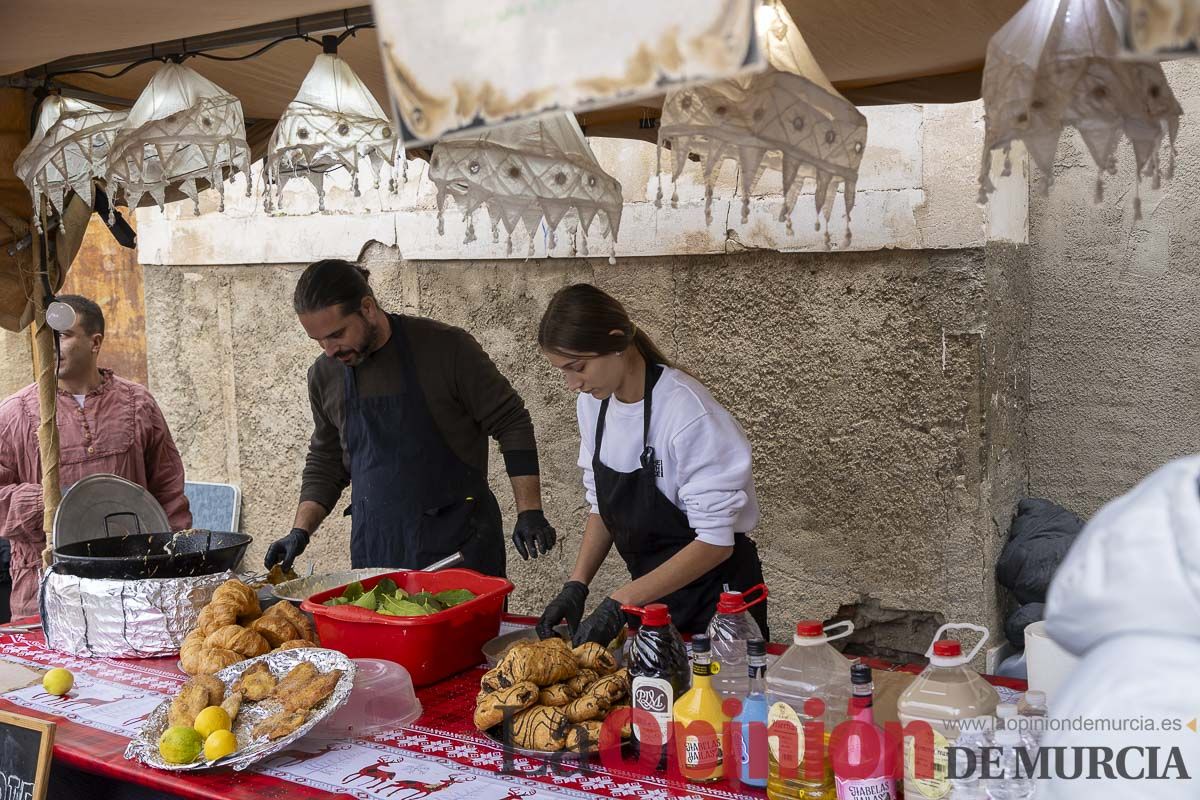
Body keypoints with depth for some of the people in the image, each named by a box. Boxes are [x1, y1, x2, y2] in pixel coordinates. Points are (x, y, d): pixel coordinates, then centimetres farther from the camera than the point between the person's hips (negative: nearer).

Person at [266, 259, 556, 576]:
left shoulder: (446, 347, -11)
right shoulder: (324, 375, 4)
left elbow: (511, 423, -7)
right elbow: (326, 463, 17)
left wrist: (529, 512, -13)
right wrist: (300, 532, 6)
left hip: (458, 538, -4)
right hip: (374, 547, 4)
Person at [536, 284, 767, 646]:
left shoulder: (687, 411, -26)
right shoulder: (593, 403, -4)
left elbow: (715, 542, -24)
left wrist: (620, 603, -26)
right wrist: (576, 587, -6)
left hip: (714, 595, -6)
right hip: (650, 593, 6)